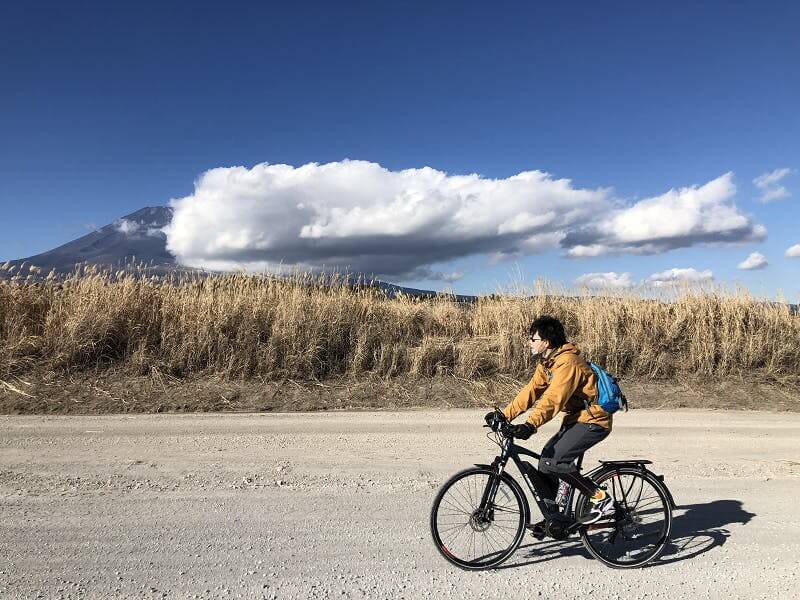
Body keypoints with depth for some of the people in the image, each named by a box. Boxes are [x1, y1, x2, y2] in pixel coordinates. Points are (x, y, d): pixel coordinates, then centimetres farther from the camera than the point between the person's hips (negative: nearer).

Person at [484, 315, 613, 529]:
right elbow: (531, 391, 4)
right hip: (575, 419, 10)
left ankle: (601, 499, -6)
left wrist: (530, 425, -47)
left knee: (554, 462, -20)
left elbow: (554, 398, -35)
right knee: (546, 459, 6)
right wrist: (504, 414, -4)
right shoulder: (546, 363, 8)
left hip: (593, 421, -10)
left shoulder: (567, 363, -23)